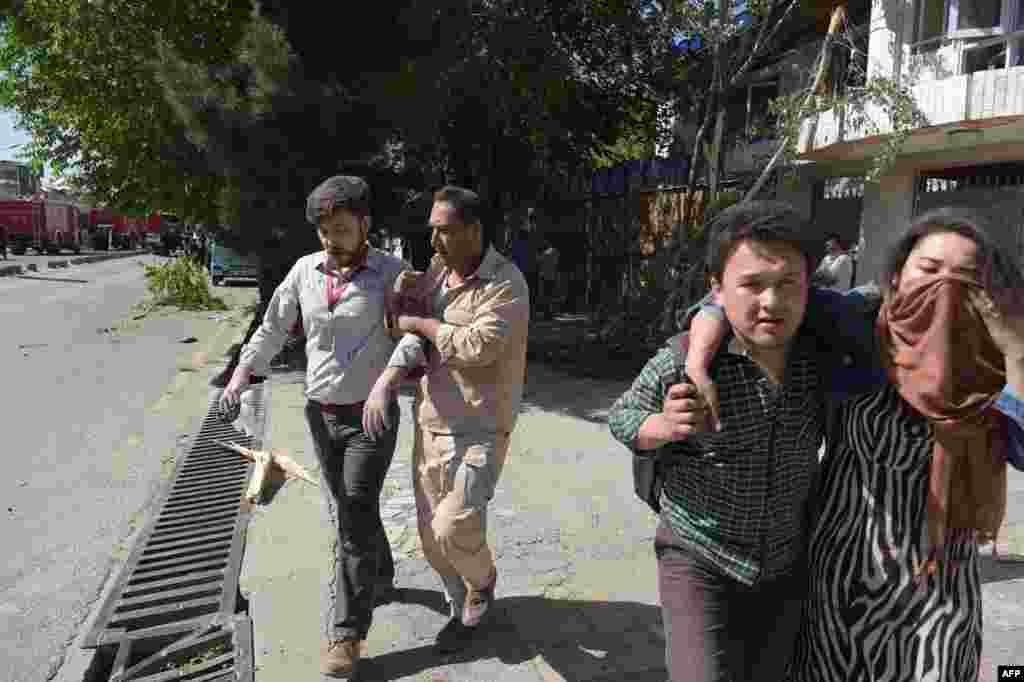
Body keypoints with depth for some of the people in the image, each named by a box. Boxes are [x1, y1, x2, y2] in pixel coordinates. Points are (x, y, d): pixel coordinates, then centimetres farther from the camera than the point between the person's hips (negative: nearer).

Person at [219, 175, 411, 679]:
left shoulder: (392, 273, -11)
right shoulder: (305, 270, 0)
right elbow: (274, 326, 9)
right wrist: (244, 370, 1)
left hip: (372, 415, -4)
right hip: (321, 413, 5)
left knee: (354, 518, -6)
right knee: (348, 509, 17)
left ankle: (346, 632, 7)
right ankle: (380, 575, 43)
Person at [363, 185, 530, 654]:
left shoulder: (507, 283, -14)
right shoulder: (435, 271, 6)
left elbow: (478, 346, -26)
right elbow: (415, 338, -2)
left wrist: (417, 323, -13)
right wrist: (385, 380, -21)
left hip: (480, 430, -6)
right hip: (430, 424, 6)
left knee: (454, 527, -17)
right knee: (432, 536, 12)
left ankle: (482, 581, 19)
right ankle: (465, 607, 38)